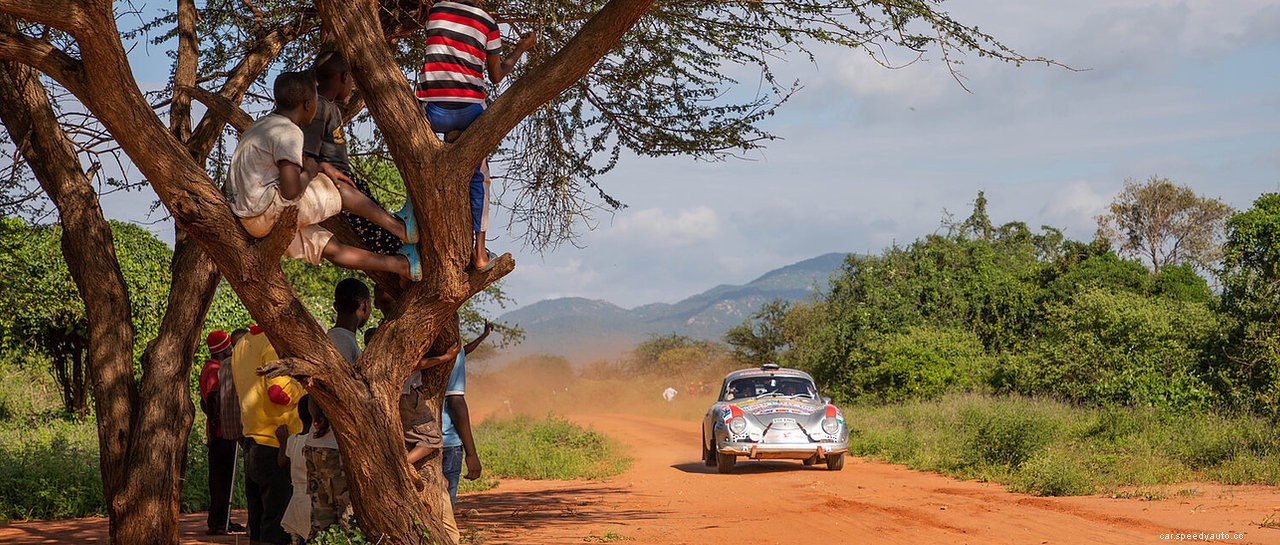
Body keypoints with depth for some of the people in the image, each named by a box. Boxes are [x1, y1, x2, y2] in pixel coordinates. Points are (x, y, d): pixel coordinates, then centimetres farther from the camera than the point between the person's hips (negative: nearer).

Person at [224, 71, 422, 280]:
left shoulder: (260, 126, 16)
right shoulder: (289, 133, -16)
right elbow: (290, 191, -26)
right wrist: (309, 172, -4)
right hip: (268, 211, -10)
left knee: (331, 248, 8)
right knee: (340, 190, -1)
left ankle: (401, 264, 10)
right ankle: (399, 228, 8)